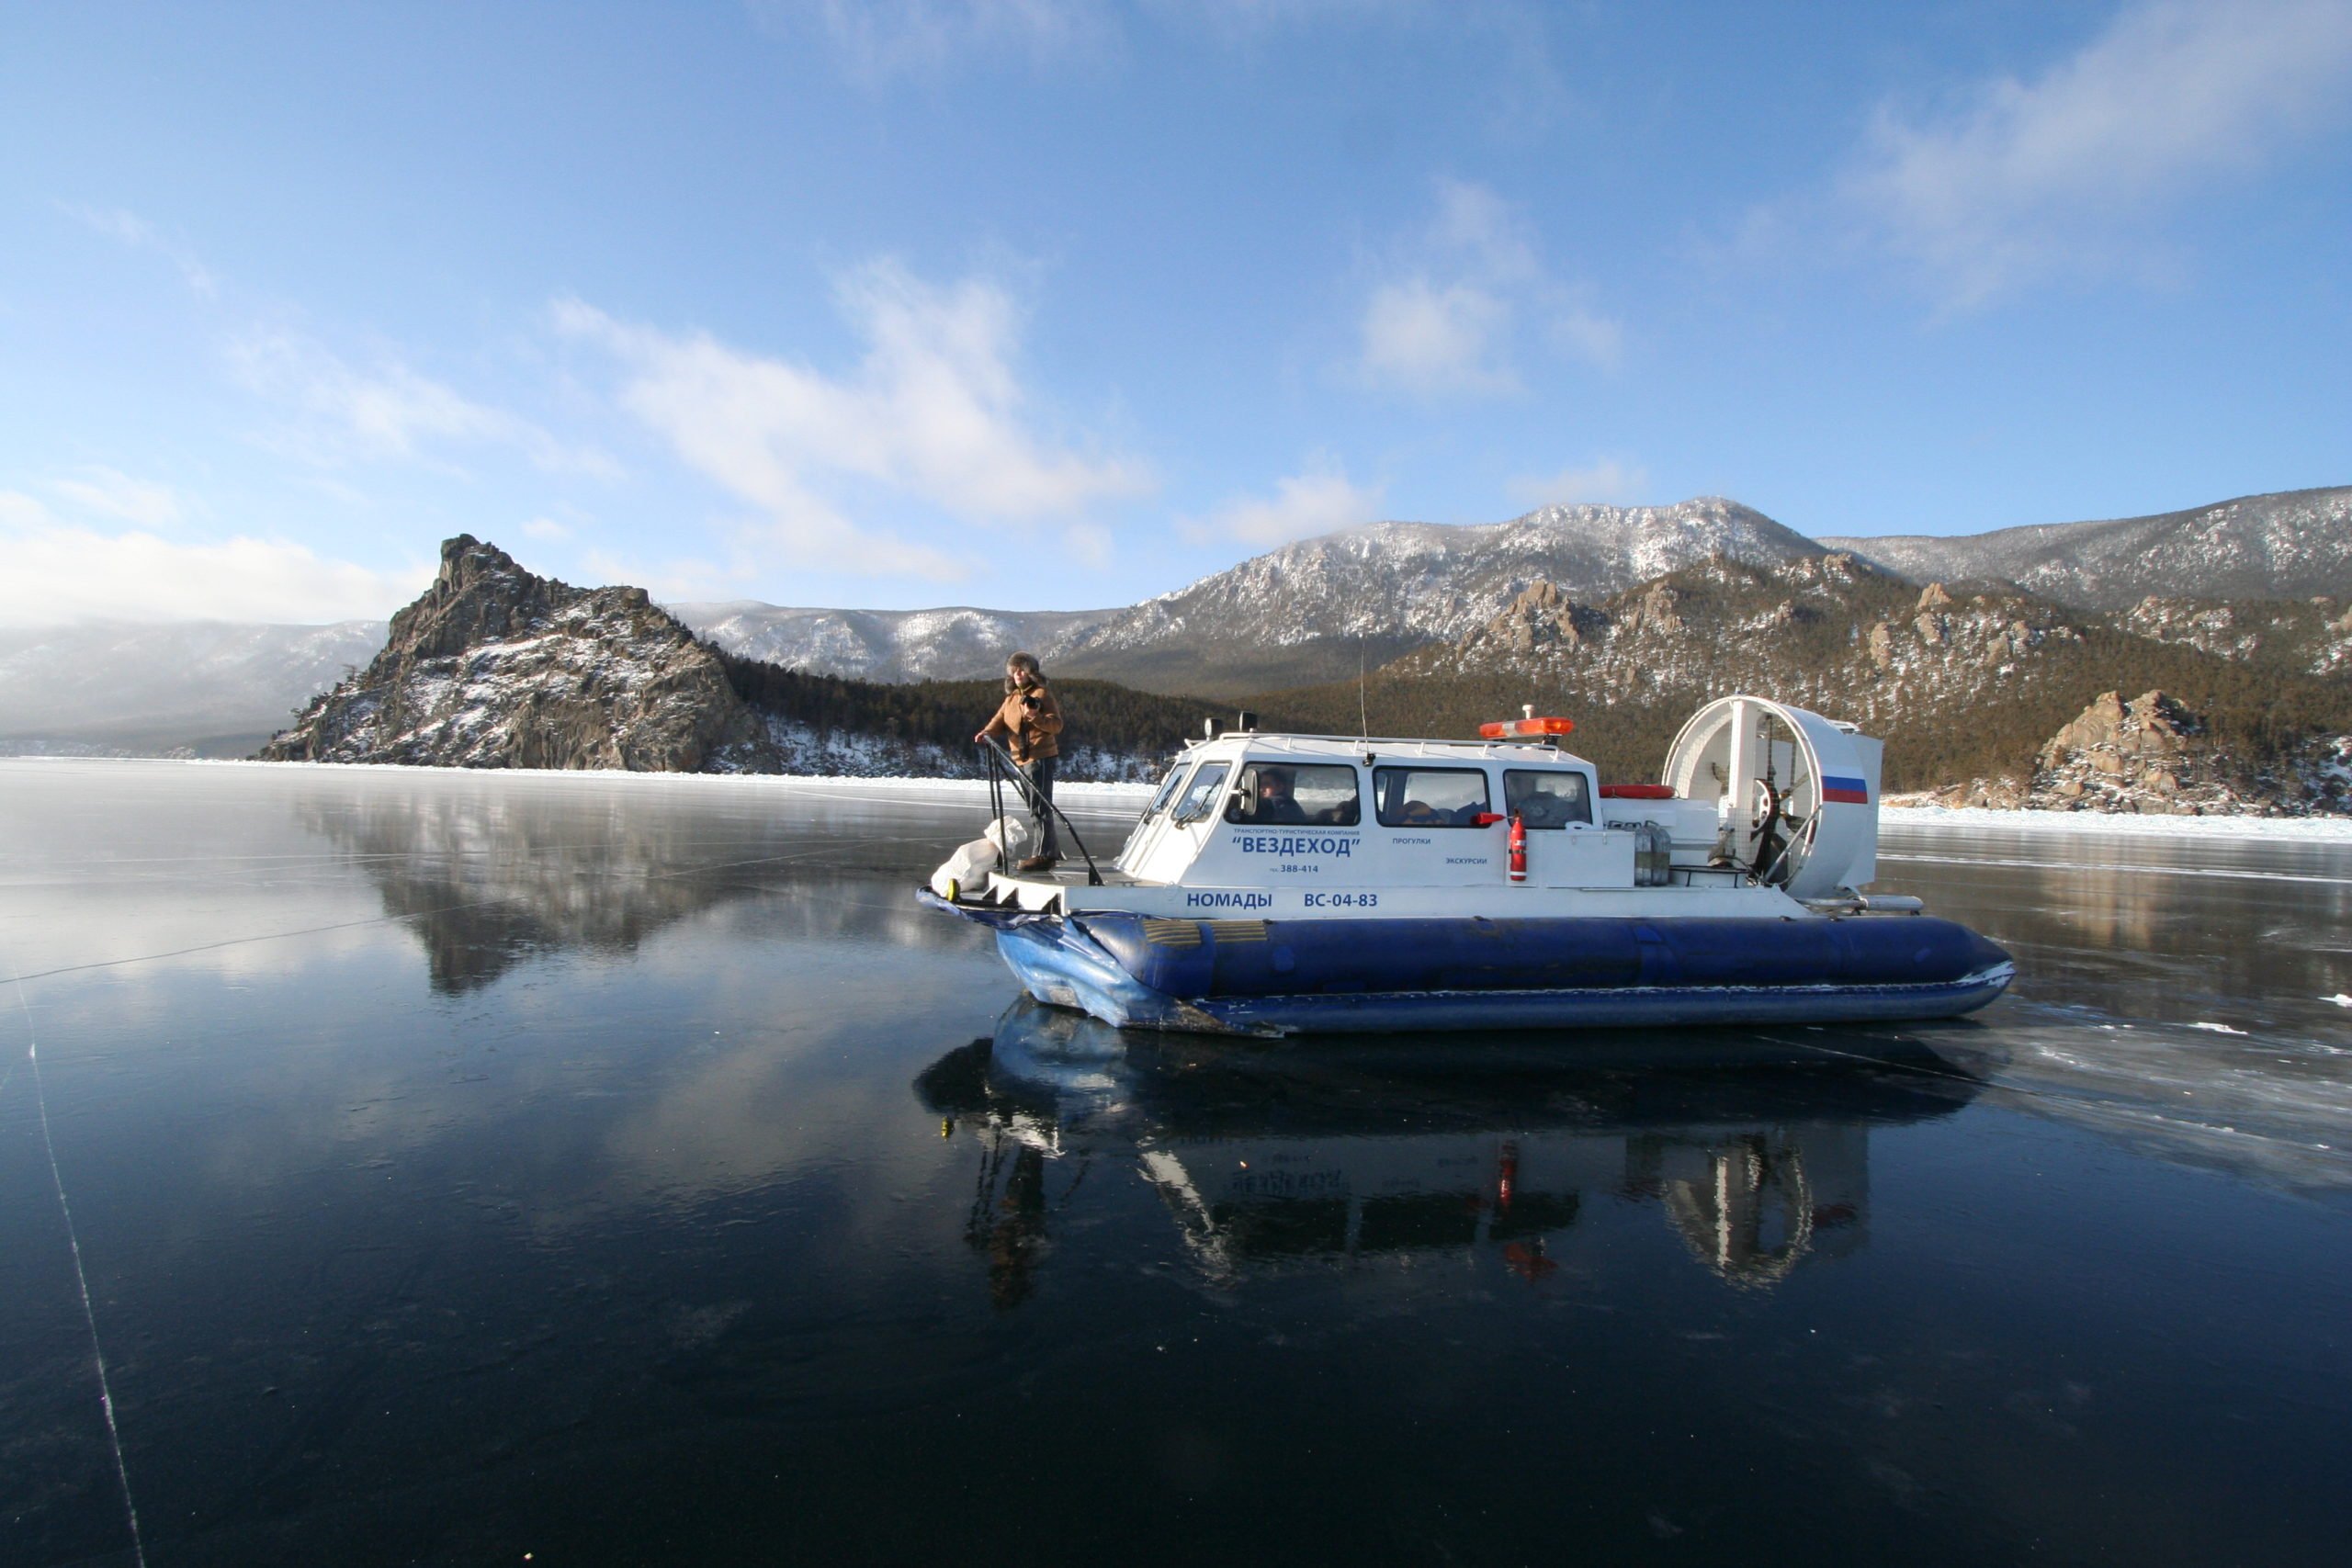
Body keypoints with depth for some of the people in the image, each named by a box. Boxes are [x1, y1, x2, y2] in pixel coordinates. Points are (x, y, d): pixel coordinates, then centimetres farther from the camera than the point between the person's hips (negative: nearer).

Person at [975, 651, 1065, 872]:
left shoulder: (1041, 694, -5)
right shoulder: (1011, 698, 18)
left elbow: (1057, 724, -12)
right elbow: (999, 721, 7)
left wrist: (1035, 717, -27)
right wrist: (987, 731, -14)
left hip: (1041, 758, -9)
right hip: (1021, 761, 9)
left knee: (1040, 808, -11)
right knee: (1036, 810, 14)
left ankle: (1043, 856, -10)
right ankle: (1052, 851, 24)